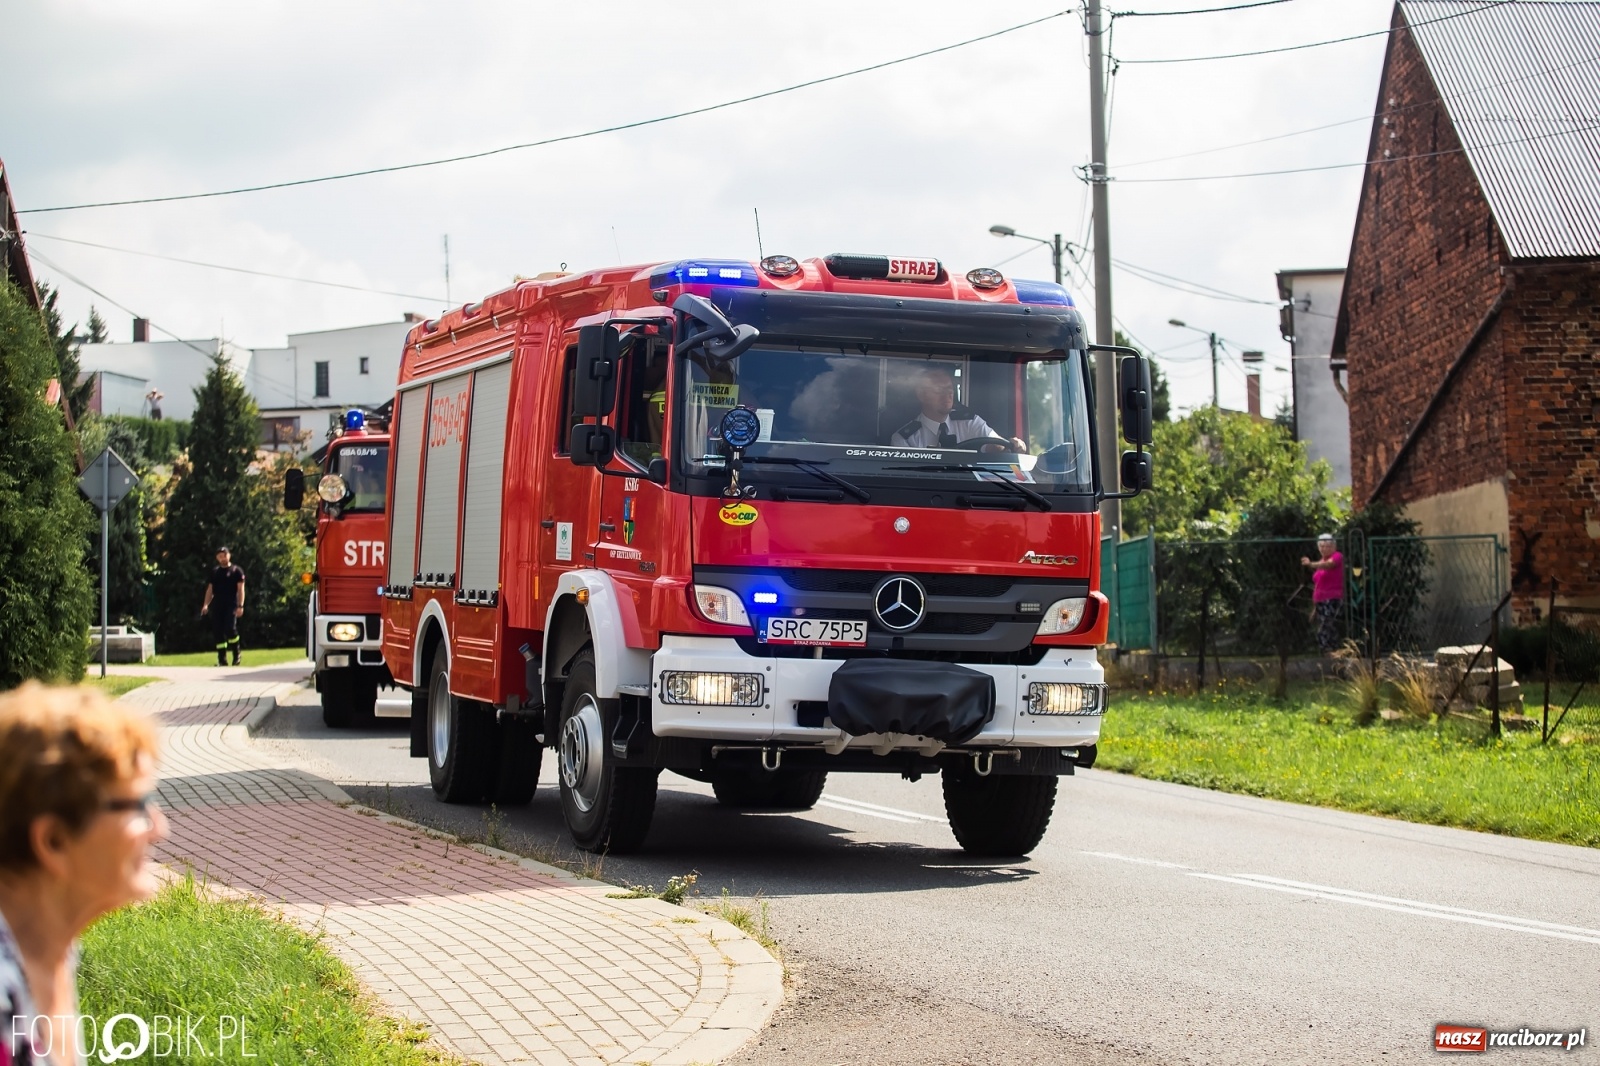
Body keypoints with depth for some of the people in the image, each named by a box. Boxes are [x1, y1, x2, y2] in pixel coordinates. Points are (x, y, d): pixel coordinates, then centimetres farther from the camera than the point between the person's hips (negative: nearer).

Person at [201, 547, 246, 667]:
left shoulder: (236, 571, 4)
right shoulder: (215, 572, 17)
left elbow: (240, 589, -1)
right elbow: (210, 590, 17)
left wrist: (240, 606, -11)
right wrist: (206, 605, 3)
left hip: (231, 606, -5)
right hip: (217, 606, 5)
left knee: (230, 628, -20)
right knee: (217, 632, 0)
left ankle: (236, 655, -3)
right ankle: (222, 659, 6)